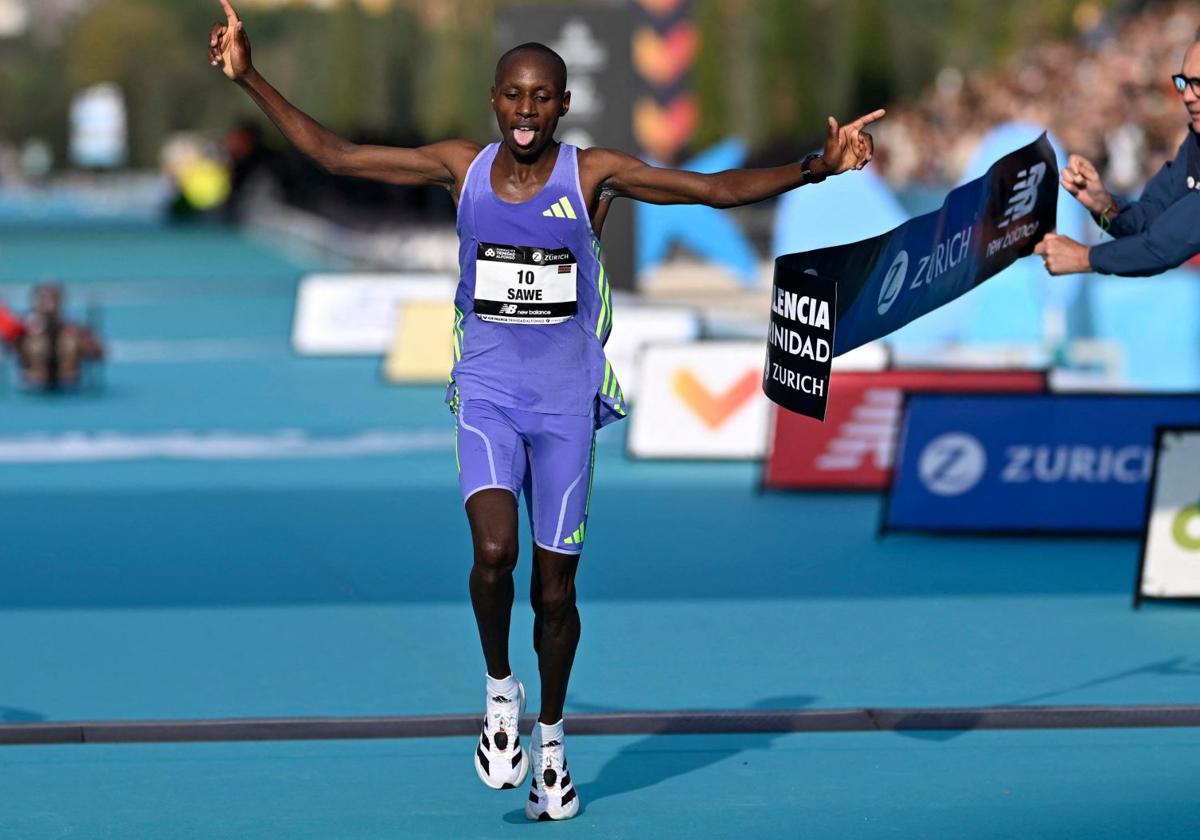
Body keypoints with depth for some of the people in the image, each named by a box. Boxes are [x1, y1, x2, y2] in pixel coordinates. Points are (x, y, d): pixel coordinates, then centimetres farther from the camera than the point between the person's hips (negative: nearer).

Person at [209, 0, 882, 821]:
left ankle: (551, 738, 27)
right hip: (487, 393, 0)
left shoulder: (595, 174, -6)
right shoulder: (462, 167, -1)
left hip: (567, 403, 0)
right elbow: (332, 153, 4)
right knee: (494, 551, -23)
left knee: (554, 587, 6)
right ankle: (501, 690, 3)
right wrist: (249, 79, -1)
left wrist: (814, 167, -23)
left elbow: (719, 188, -10)